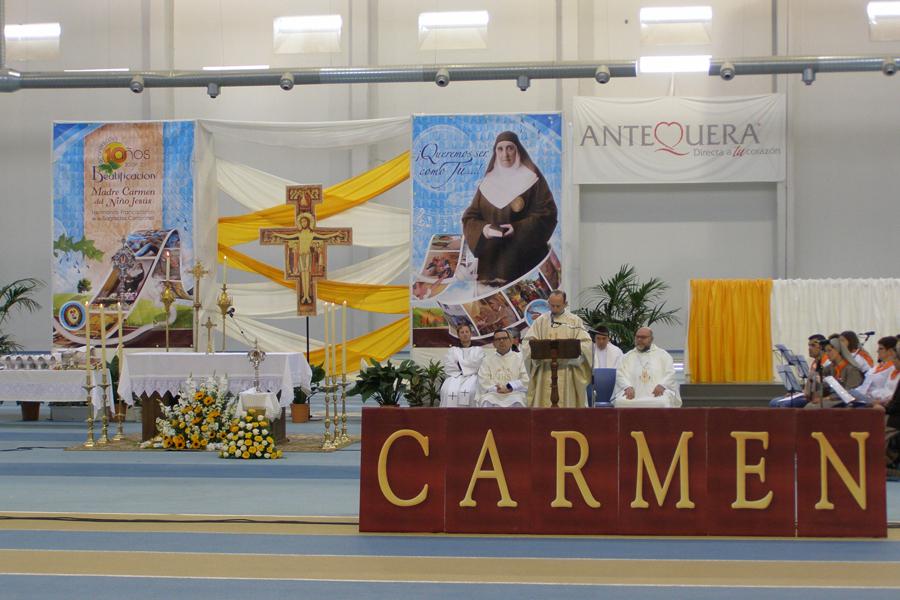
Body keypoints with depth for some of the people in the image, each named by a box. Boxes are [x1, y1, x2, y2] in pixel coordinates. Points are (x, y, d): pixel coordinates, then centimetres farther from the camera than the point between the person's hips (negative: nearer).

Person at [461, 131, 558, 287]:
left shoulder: (531, 179, 3)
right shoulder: (488, 182, 13)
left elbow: (546, 214, -3)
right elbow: (469, 218, 11)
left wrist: (518, 228, -16)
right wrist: (483, 229, -10)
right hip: (490, 255, 3)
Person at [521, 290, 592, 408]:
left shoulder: (575, 321, 7)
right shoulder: (541, 320, 10)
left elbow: (586, 343, -2)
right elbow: (527, 342, 5)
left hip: (567, 373, -1)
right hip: (544, 372, 1)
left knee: (566, 402, -2)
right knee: (544, 403, -3)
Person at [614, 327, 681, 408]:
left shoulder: (663, 355, 17)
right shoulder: (628, 356, 20)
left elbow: (670, 374, 8)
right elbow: (620, 375, 8)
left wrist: (662, 385, -12)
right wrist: (628, 387, -13)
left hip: (656, 395, -1)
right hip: (634, 395, 1)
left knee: (663, 403, -34)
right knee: (621, 402, -31)